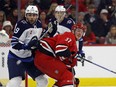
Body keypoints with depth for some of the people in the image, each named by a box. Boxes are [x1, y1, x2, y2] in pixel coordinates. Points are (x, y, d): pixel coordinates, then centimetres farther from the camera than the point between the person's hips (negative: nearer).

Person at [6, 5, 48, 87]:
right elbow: (14, 43, -26)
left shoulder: (39, 25, 1)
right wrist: (27, 46, -39)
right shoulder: (21, 25, -21)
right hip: (16, 57, -7)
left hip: (29, 58, 7)